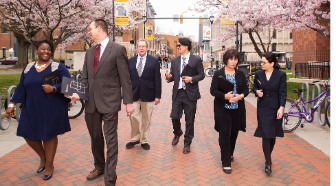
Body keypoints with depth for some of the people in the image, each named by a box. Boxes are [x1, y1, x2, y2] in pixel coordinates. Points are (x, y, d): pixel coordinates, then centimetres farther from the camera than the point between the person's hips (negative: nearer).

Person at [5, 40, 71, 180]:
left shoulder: (58, 67, -4)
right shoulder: (28, 68, 9)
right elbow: (21, 88, 11)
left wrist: (53, 89, -24)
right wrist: (12, 104, 6)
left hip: (51, 110, -4)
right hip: (31, 109, 4)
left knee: (49, 135, 4)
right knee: (28, 134, 6)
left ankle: (49, 165, 25)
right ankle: (43, 157, 35)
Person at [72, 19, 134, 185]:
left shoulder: (118, 49, -4)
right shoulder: (89, 52, 14)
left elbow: (125, 78, -6)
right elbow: (85, 77, 14)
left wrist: (129, 102, -8)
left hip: (109, 102, -6)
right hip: (91, 102, 6)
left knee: (111, 140, 0)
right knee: (95, 137, 18)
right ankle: (99, 167, 39)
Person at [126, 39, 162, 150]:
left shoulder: (154, 61, 3)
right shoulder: (130, 61, 9)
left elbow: (157, 79, 0)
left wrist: (157, 96, -4)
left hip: (148, 94, -1)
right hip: (134, 94, 1)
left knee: (146, 119, 7)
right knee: (133, 117, -3)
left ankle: (144, 140, 22)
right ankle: (135, 139, 19)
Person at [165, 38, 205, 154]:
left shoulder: (196, 60, -1)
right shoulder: (174, 61, 10)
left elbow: (201, 75, 0)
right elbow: (173, 76, 10)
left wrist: (191, 79, -16)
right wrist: (169, 77, -13)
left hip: (190, 93, -3)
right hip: (177, 93, 3)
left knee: (189, 120, 5)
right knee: (174, 116, 1)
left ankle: (187, 143, 21)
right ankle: (177, 133, 34)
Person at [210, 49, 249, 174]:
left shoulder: (240, 74, 7)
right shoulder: (218, 74, -3)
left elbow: (246, 89, 7)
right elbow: (213, 90, -6)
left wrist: (241, 96, -16)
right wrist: (225, 96, -22)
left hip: (237, 109, 4)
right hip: (223, 109, -3)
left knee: (234, 133, 14)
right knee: (224, 134, -3)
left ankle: (230, 154, 40)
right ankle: (226, 162, 7)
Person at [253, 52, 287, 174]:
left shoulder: (281, 75, -5)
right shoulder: (258, 74, 1)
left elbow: (283, 93, -6)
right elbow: (255, 87, 14)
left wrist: (281, 107, -16)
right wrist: (257, 91, -9)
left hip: (275, 108, -1)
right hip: (263, 108, 1)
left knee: (273, 135, 10)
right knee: (265, 135, -4)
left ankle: (268, 156, 32)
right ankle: (268, 162, 2)